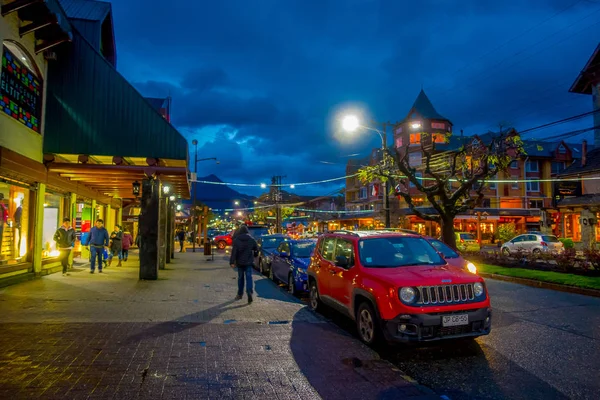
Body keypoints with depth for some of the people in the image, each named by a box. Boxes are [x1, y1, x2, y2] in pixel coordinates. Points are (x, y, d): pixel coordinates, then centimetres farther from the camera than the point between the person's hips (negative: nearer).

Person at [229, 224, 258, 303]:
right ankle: (250, 292, -20)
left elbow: (234, 252, -11)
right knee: (249, 277, -1)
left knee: (240, 278, 12)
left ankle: (240, 294, 22)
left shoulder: (236, 240, -5)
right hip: (249, 262, 0)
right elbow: (256, 249, 6)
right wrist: (254, 256, 26)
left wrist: (232, 262, -12)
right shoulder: (252, 239, 0)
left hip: (240, 262, 0)